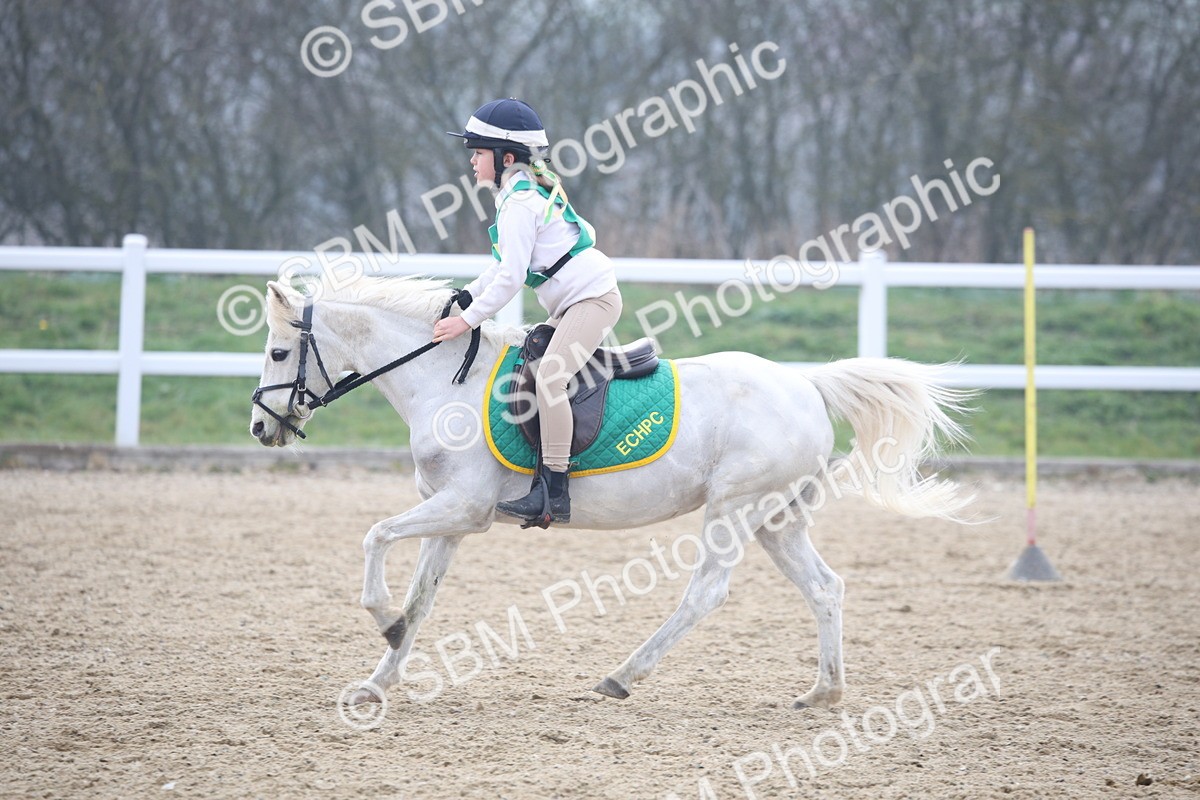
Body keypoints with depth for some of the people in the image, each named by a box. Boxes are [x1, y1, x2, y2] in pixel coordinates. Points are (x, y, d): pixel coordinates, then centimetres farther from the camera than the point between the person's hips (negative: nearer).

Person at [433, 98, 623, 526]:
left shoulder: (519, 203, -15)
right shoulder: (528, 192, 17)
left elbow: (511, 277, -22)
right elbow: (504, 266, 24)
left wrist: (468, 319, -19)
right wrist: (467, 296, 15)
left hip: (592, 296, -12)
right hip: (572, 304, 12)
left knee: (550, 376, -24)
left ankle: (553, 492, -30)